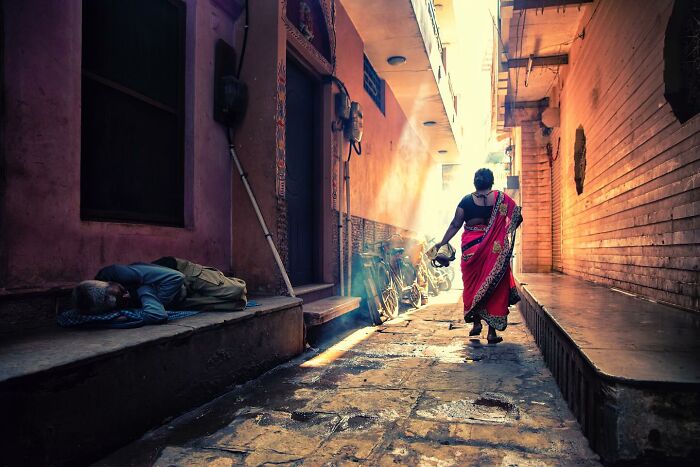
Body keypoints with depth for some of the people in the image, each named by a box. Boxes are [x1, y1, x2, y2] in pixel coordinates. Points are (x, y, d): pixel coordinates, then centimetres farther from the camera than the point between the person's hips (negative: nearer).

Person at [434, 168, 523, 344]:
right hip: (494, 249, 0)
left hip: (471, 247, 1)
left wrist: (442, 243, 7)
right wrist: (505, 233, 17)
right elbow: (518, 217, 0)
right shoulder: (500, 198, 0)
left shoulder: (466, 200, 0)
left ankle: (476, 323, 18)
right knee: (494, 286, 5)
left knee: (472, 285, 15)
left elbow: (455, 225, -1)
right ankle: (492, 332, 5)